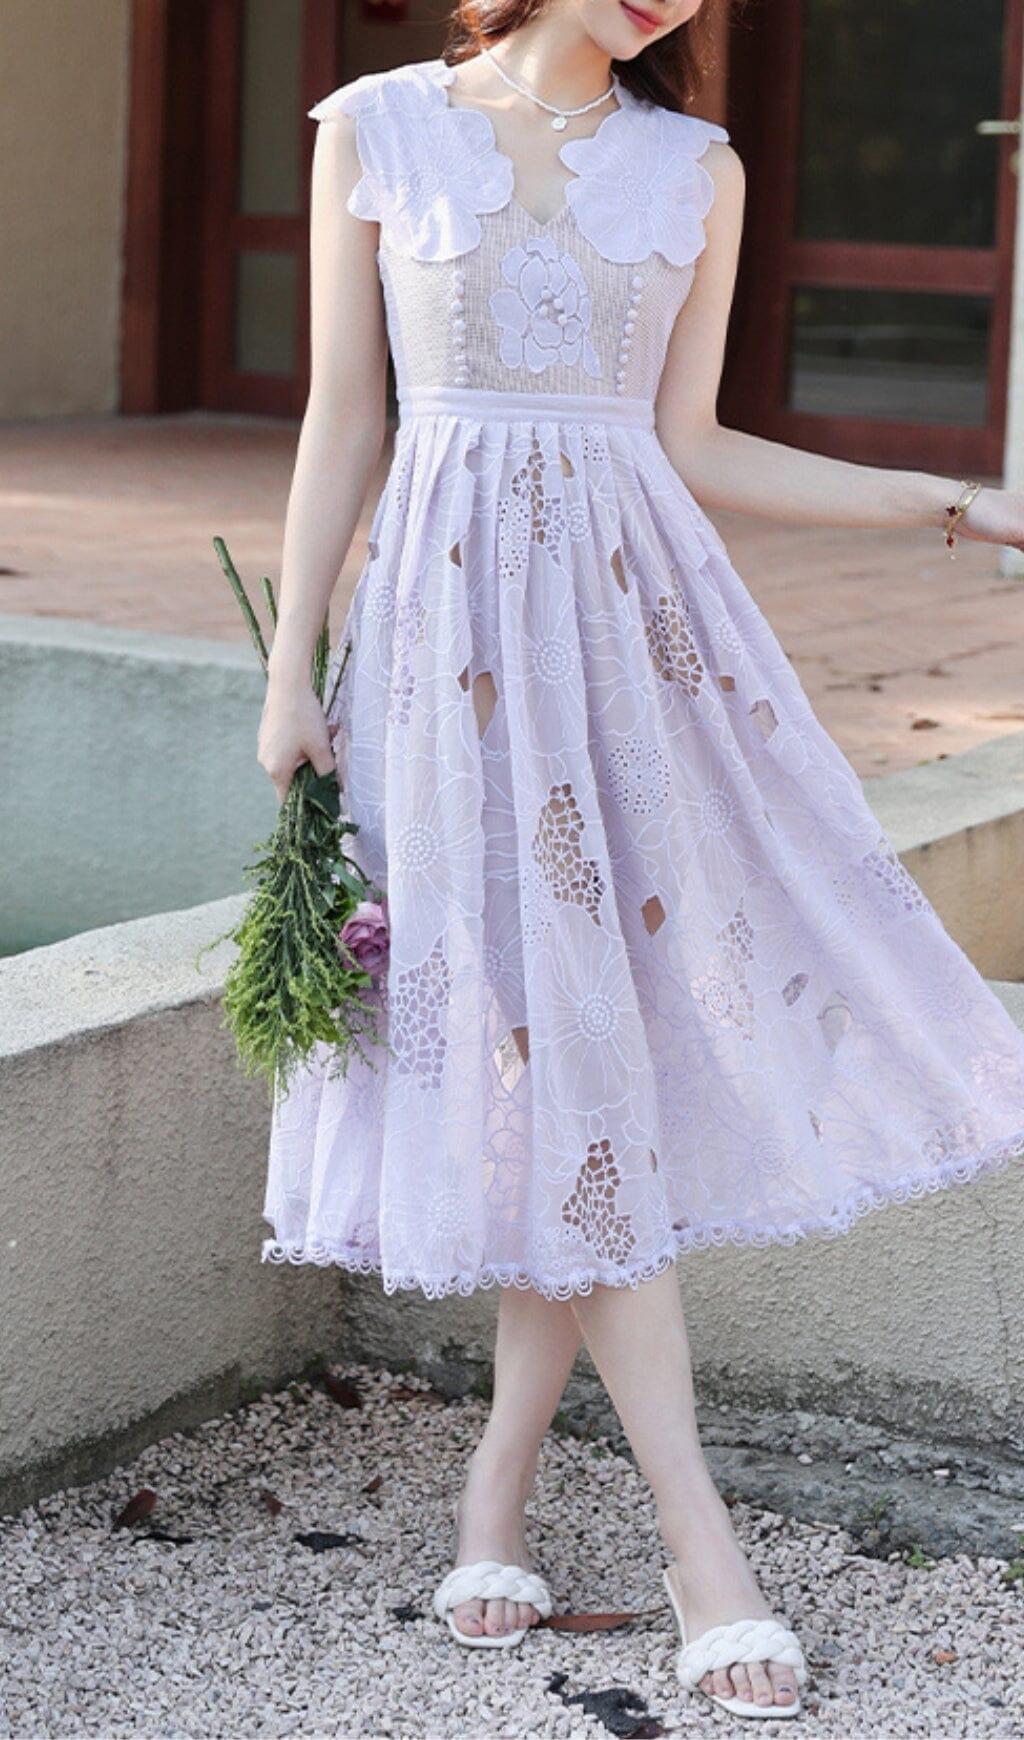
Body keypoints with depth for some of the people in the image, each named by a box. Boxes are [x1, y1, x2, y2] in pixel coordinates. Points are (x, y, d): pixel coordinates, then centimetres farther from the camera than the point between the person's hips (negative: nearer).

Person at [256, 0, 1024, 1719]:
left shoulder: (697, 169, 9)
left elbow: (687, 448, 10)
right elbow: (342, 421, 6)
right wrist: (292, 670, 2)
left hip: (639, 612, 2)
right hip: (456, 616, -2)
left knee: (608, 1031, -3)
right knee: (560, 1050, -4)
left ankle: (501, 1481, 13)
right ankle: (698, 1537, -1)